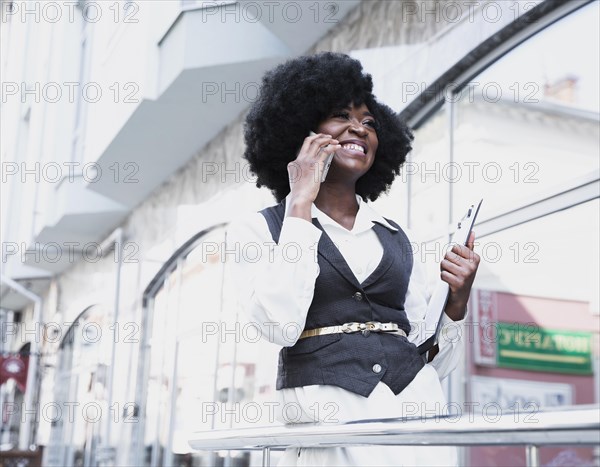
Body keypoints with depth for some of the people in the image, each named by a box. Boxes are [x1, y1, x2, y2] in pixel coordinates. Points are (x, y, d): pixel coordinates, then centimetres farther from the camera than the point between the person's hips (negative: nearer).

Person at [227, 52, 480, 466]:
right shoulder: (259, 230, 4)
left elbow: (432, 361, 13)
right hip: (329, 417, -4)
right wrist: (300, 203, -9)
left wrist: (456, 302, -5)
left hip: (416, 408, 4)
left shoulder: (397, 239, 15)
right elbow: (281, 325, -15)